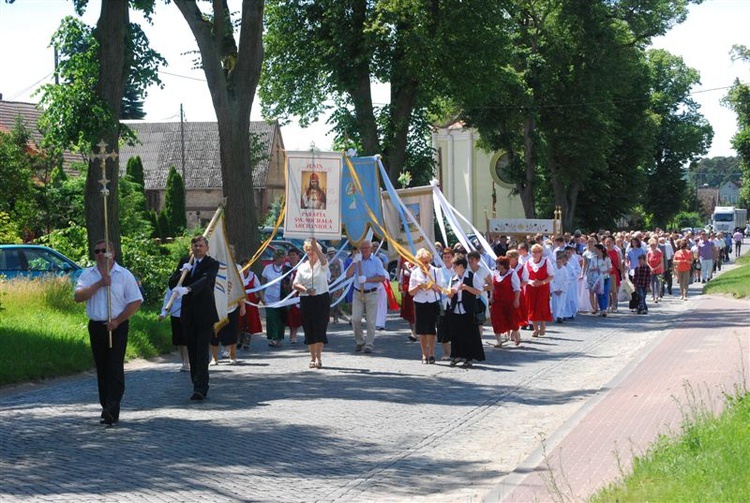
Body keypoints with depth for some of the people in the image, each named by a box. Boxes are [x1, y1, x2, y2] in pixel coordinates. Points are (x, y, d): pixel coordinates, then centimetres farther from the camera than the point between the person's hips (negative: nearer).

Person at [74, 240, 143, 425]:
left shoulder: (124, 275, 0)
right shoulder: (87, 275, 8)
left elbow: (136, 302, -3)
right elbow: (78, 296, -7)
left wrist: (117, 321, -11)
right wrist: (99, 284, -15)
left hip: (117, 326, -4)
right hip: (96, 325, 4)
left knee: (115, 368, -11)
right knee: (101, 368, 7)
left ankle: (112, 409, -18)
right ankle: (107, 409, 14)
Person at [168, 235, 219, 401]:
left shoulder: (212, 264, -5)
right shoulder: (184, 262, 11)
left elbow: (206, 280, -25)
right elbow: (172, 284, 8)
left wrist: (187, 289, -41)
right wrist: (182, 272, -11)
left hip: (205, 314, -5)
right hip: (188, 314, 5)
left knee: (202, 350, -11)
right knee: (192, 351, 9)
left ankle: (200, 388, -15)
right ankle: (198, 385, 18)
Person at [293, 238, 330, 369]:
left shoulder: (322, 265, 2)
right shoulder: (302, 267, 10)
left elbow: (324, 260, -24)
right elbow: (295, 285, 3)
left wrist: (316, 246, -37)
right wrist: (305, 290, -15)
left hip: (322, 299, -3)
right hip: (306, 300, 3)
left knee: (319, 328, -9)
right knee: (309, 329, 4)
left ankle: (318, 357, -10)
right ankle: (313, 357, 13)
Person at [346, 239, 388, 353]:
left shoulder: (376, 261, 2)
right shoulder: (356, 260, 8)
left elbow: (382, 277, -5)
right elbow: (348, 275, -2)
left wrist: (367, 279, -13)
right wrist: (355, 262, -13)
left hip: (371, 294, -2)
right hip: (357, 293, 2)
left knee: (371, 321, -2)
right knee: (355, 319, -4)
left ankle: (369, 344, 4)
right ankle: (359, 341, 14)